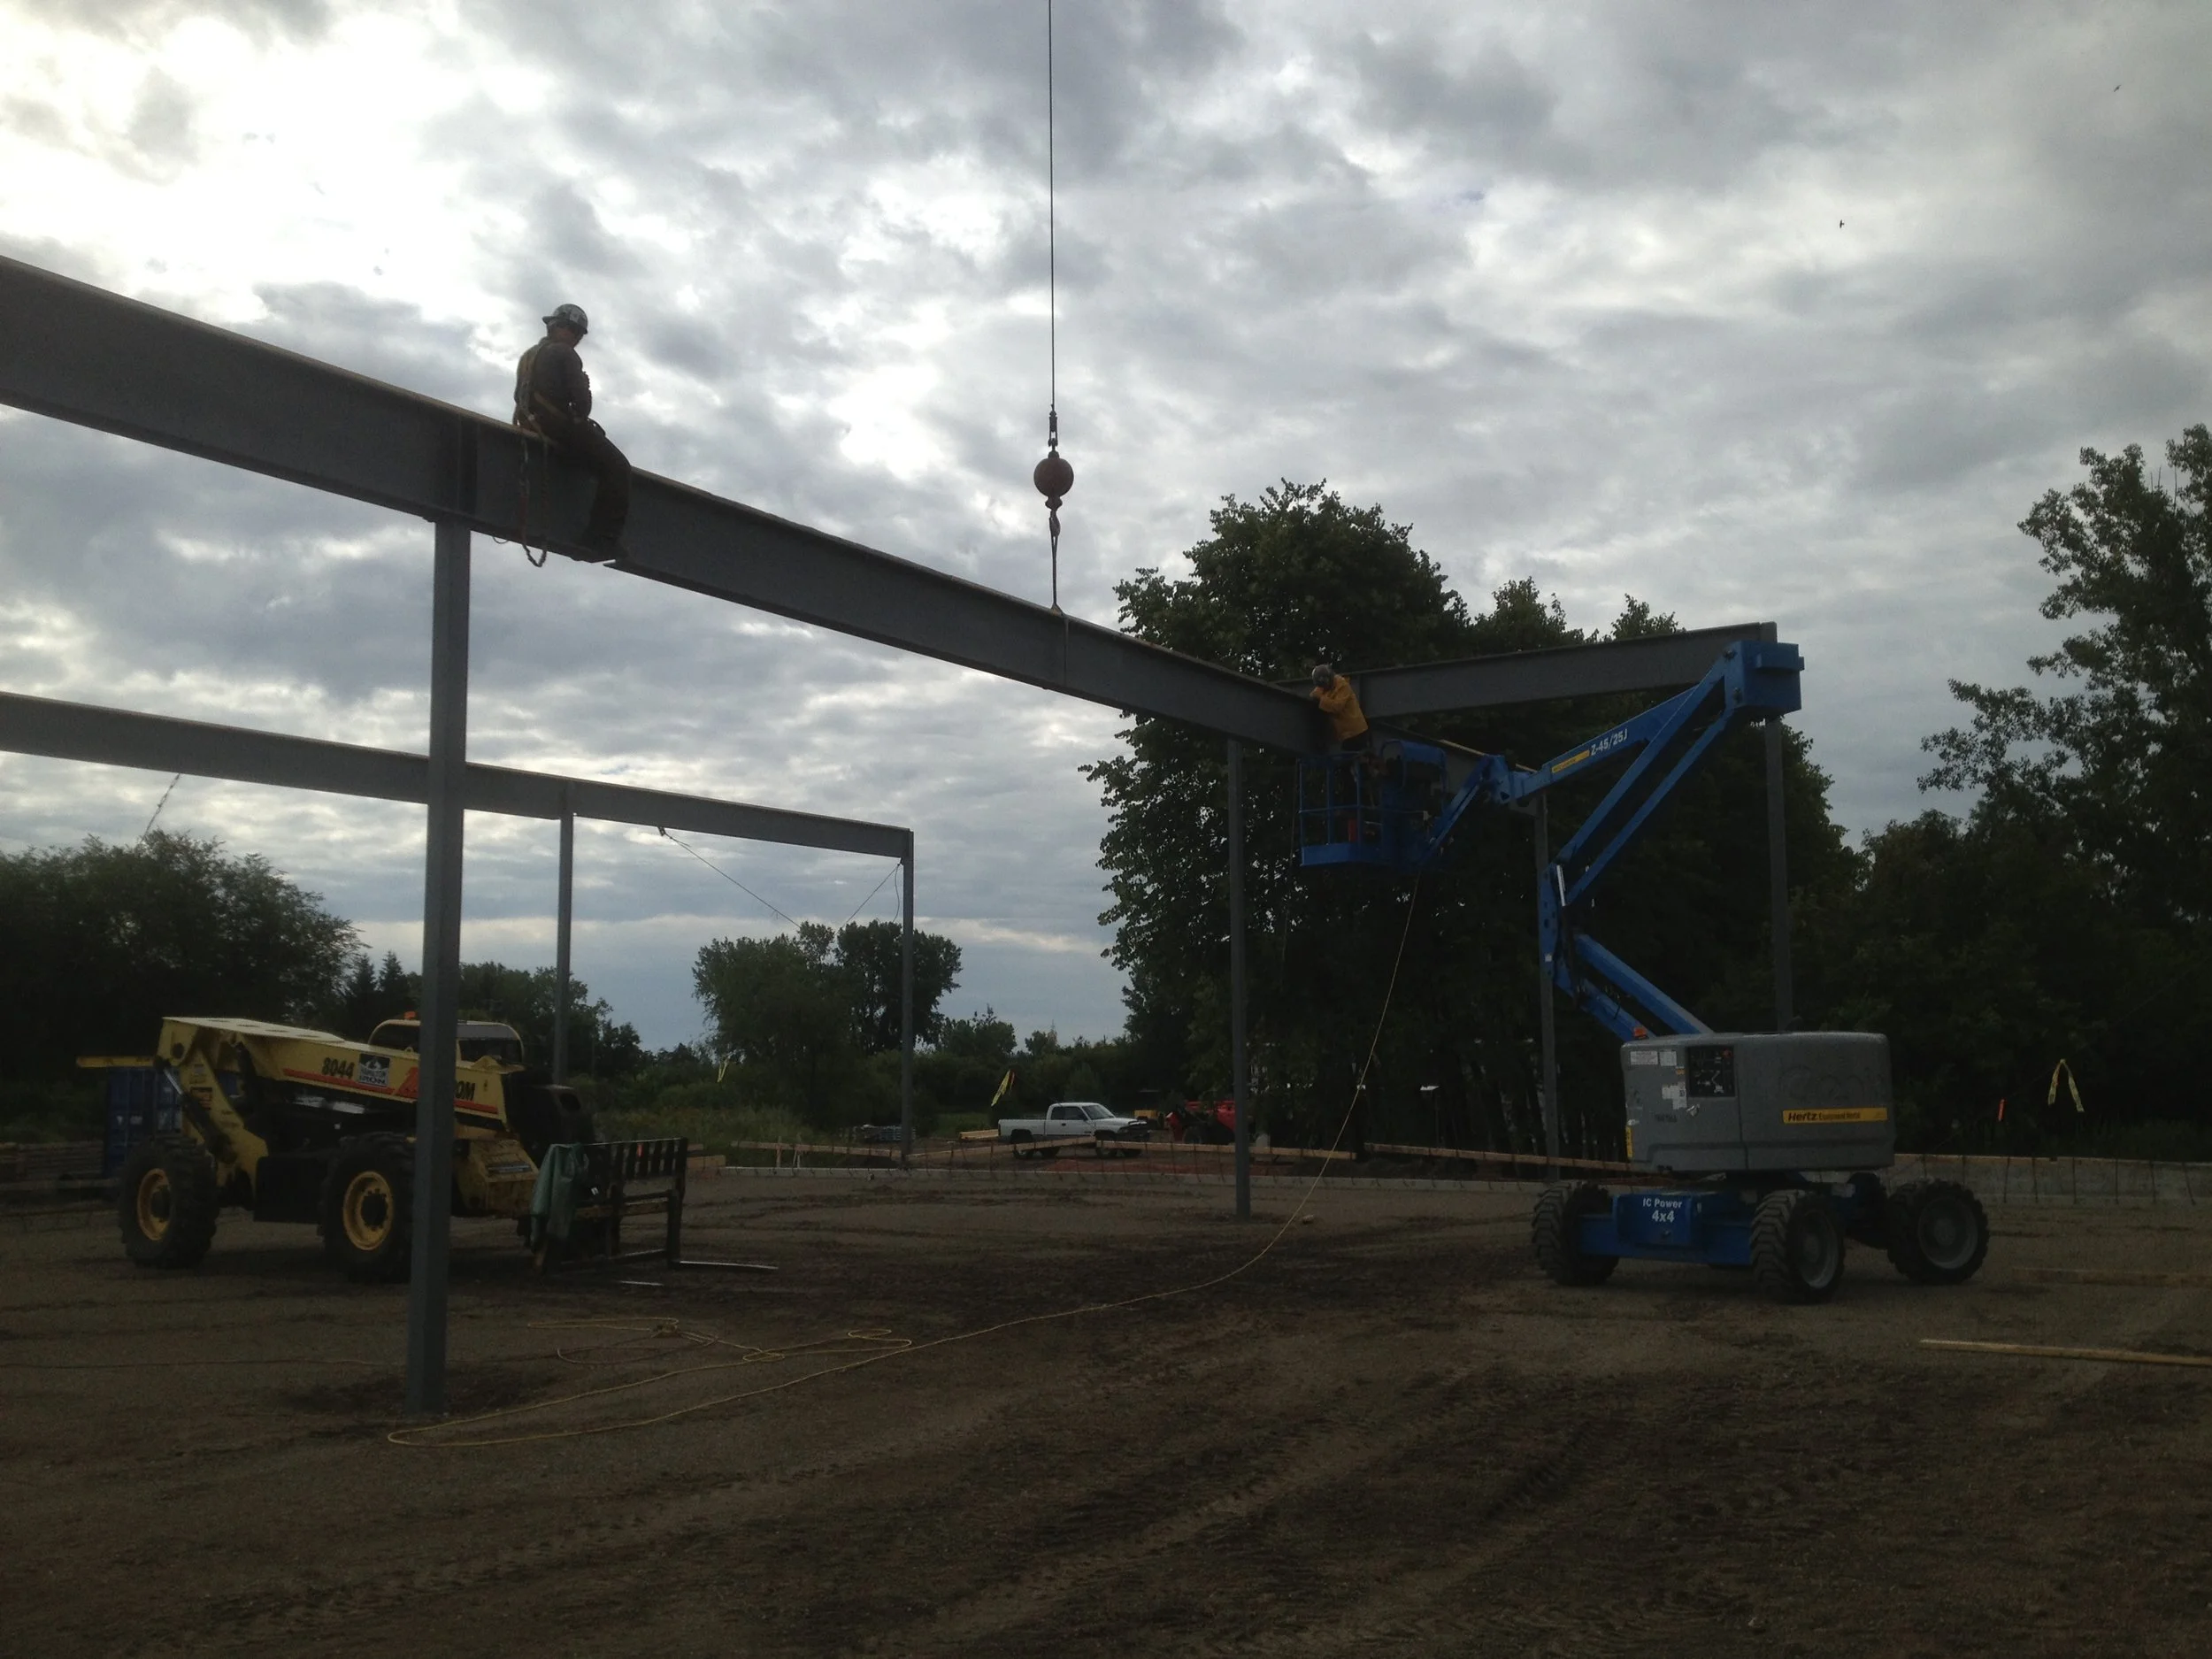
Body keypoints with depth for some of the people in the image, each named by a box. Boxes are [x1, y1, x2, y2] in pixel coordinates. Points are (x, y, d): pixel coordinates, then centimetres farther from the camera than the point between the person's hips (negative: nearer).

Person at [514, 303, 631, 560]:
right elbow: (580, 396, -14)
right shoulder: (564, 354, -5)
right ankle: (603, 537, -22)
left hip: (532, 426, 9)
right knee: (617, 467, -9)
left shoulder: (528, 356, 22)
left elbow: (520, 397, 22)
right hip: (561, 427, -9)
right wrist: (581, 417, 8)